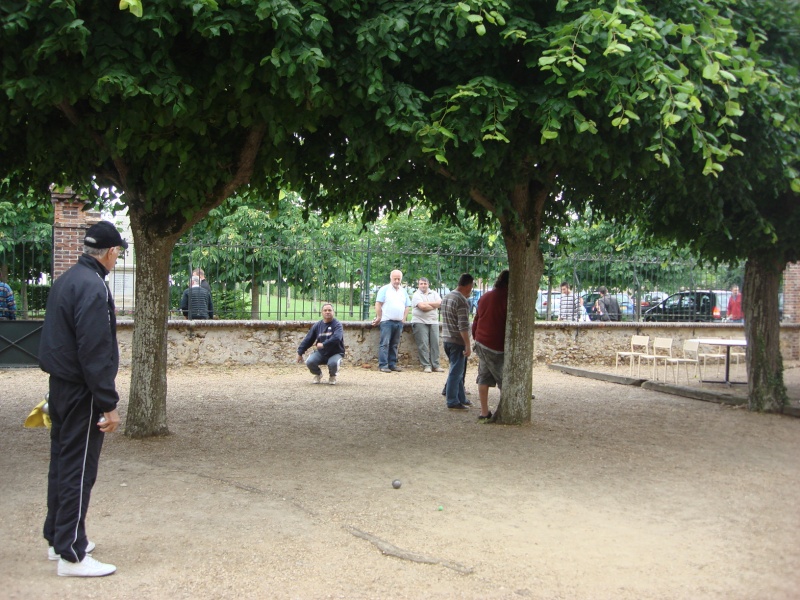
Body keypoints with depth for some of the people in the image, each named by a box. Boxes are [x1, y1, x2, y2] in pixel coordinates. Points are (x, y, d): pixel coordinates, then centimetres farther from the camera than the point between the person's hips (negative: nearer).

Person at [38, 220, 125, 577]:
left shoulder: (66, 280, 11)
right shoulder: (92, 287, -19)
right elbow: (96, 353, -23)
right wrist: (108, 404, -20)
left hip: (60, 386, 10)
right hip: (81, 391, -10)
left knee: (62, 463, 17)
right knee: (79, 470, -3)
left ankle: (58, 538, 29)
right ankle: (71, 555, 3)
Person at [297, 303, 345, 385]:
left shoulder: (337, 325, -9)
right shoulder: (317, 325, 3)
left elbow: (336, 338, -28)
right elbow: (307, 339, 8)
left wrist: (323, 345, -28)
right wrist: (300, 353, 7)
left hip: (335, 353, -3)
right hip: (320, 353, 3)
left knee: (333, 363, -35)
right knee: (309, 362, -23)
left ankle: (332, 376, 4)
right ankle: (318, 375, 13)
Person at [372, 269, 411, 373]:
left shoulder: (403, 291, 17)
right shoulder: (385, 289, 1)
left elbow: (407, 306, 18)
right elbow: (378, 304, -3)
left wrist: (404, 319, 9)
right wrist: (379, 317, -6)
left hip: (399, 322, 5)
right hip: (387, 321, -5)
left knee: (394, 345, 8)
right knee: (385, 344, -8)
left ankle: (392, 364, 12)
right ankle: (383, 365, -9)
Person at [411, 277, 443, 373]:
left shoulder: (434, 293, 15)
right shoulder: (416, 295, 0)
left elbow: (439, 303, -3)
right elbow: (422, 306, -15)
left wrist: (427, 303, -9)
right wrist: (434, 306, -2)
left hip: (433, 322, 4)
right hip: (420, 322, -4)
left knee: (435, 344, 1)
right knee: (423, 344, -7)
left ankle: (435, 365, 4)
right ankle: (426, 365, -4)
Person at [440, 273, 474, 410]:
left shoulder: (446, 298, 12)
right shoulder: (462, 301, -17)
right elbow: (463, 326, -21)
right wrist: (468, 346, -18)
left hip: (446, 339, 9)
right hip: (457, 341, -9)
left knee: (457, 371, 17)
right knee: (456, 372, -2)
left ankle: (461, 398, 24)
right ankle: (452, 401, 3)